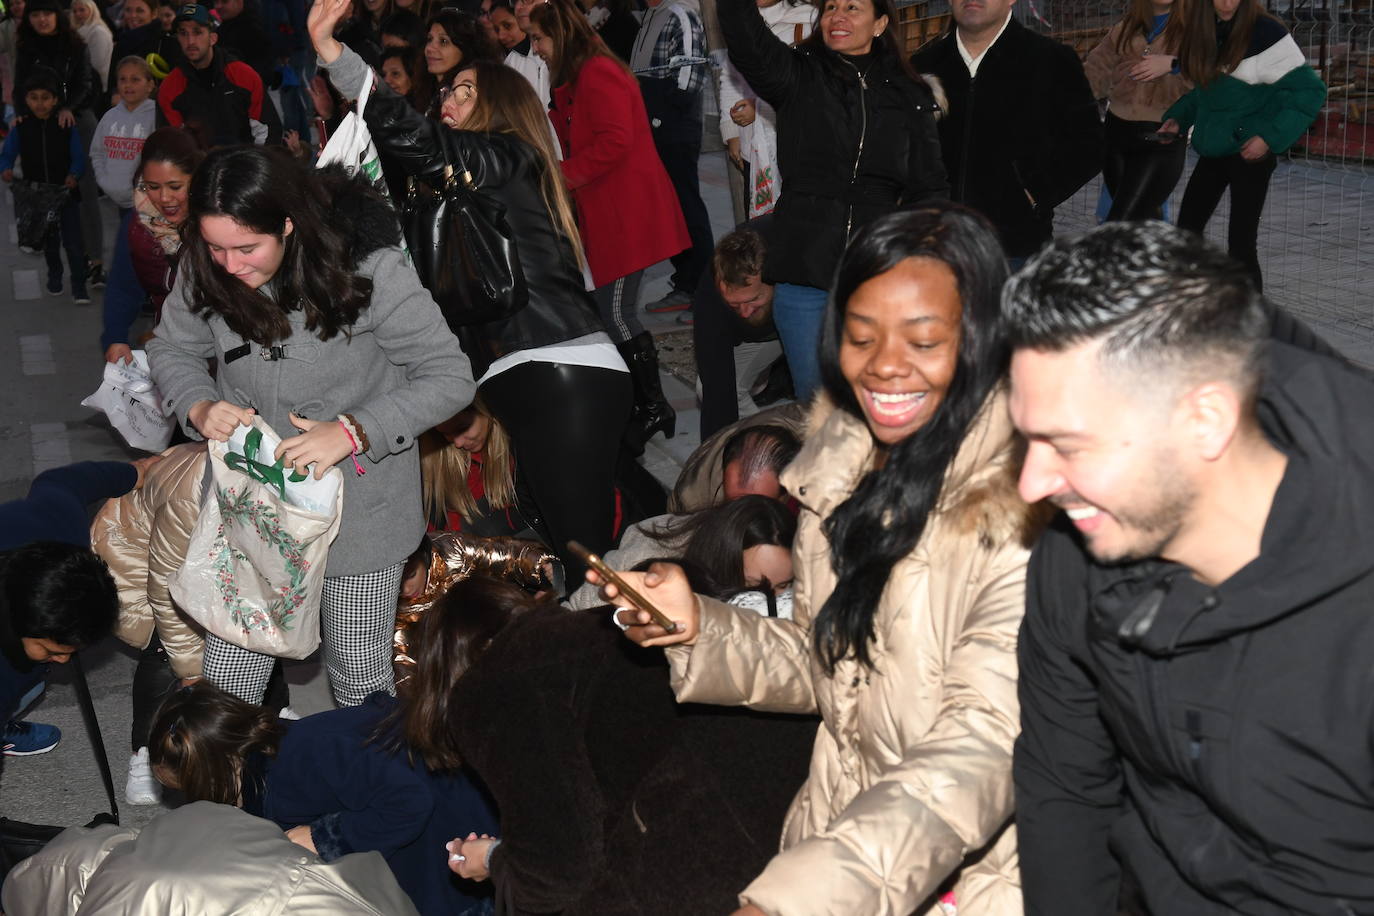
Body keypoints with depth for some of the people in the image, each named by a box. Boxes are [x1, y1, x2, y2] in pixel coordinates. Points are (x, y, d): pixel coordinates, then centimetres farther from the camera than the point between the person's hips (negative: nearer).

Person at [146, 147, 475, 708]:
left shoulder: (368, 267, -22)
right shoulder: (204, 268, -9)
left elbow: (450, 378, -17)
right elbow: (171, 349, 8)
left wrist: (353, 431, -28)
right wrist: (200, 408, -14)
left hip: (360, 508, -3)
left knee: (360, 677, 12)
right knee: (224, 680, 7)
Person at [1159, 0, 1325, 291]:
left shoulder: (1264, 31, -17)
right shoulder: (1203, 30, 3)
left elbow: (1309, 90, -14)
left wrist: (1270, 137, -19)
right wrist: (1177, 118, 5)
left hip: (1250, 153, -7)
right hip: (1213, 152, 7)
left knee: (1241, 243, -6)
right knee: (1186, 233, 10)